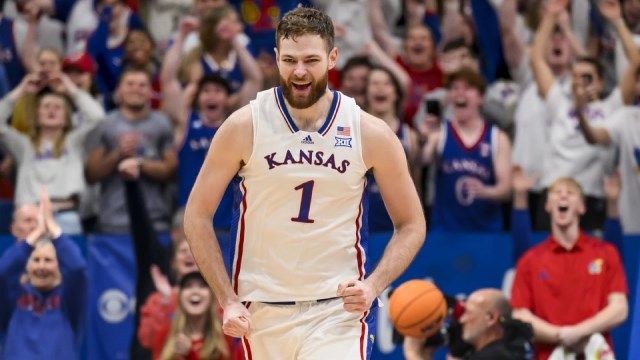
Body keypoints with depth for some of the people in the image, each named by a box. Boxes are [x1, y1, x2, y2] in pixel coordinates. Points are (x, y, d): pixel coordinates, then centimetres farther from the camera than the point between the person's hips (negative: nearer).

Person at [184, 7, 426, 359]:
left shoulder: (370, 133, -4)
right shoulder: (244, 127, -5)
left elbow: (411, 225, 5)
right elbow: (197, 215, 1)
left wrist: (373, 285, -11)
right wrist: (228, 301, -7)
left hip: (338, 309, -1)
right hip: (262, 312, 1)